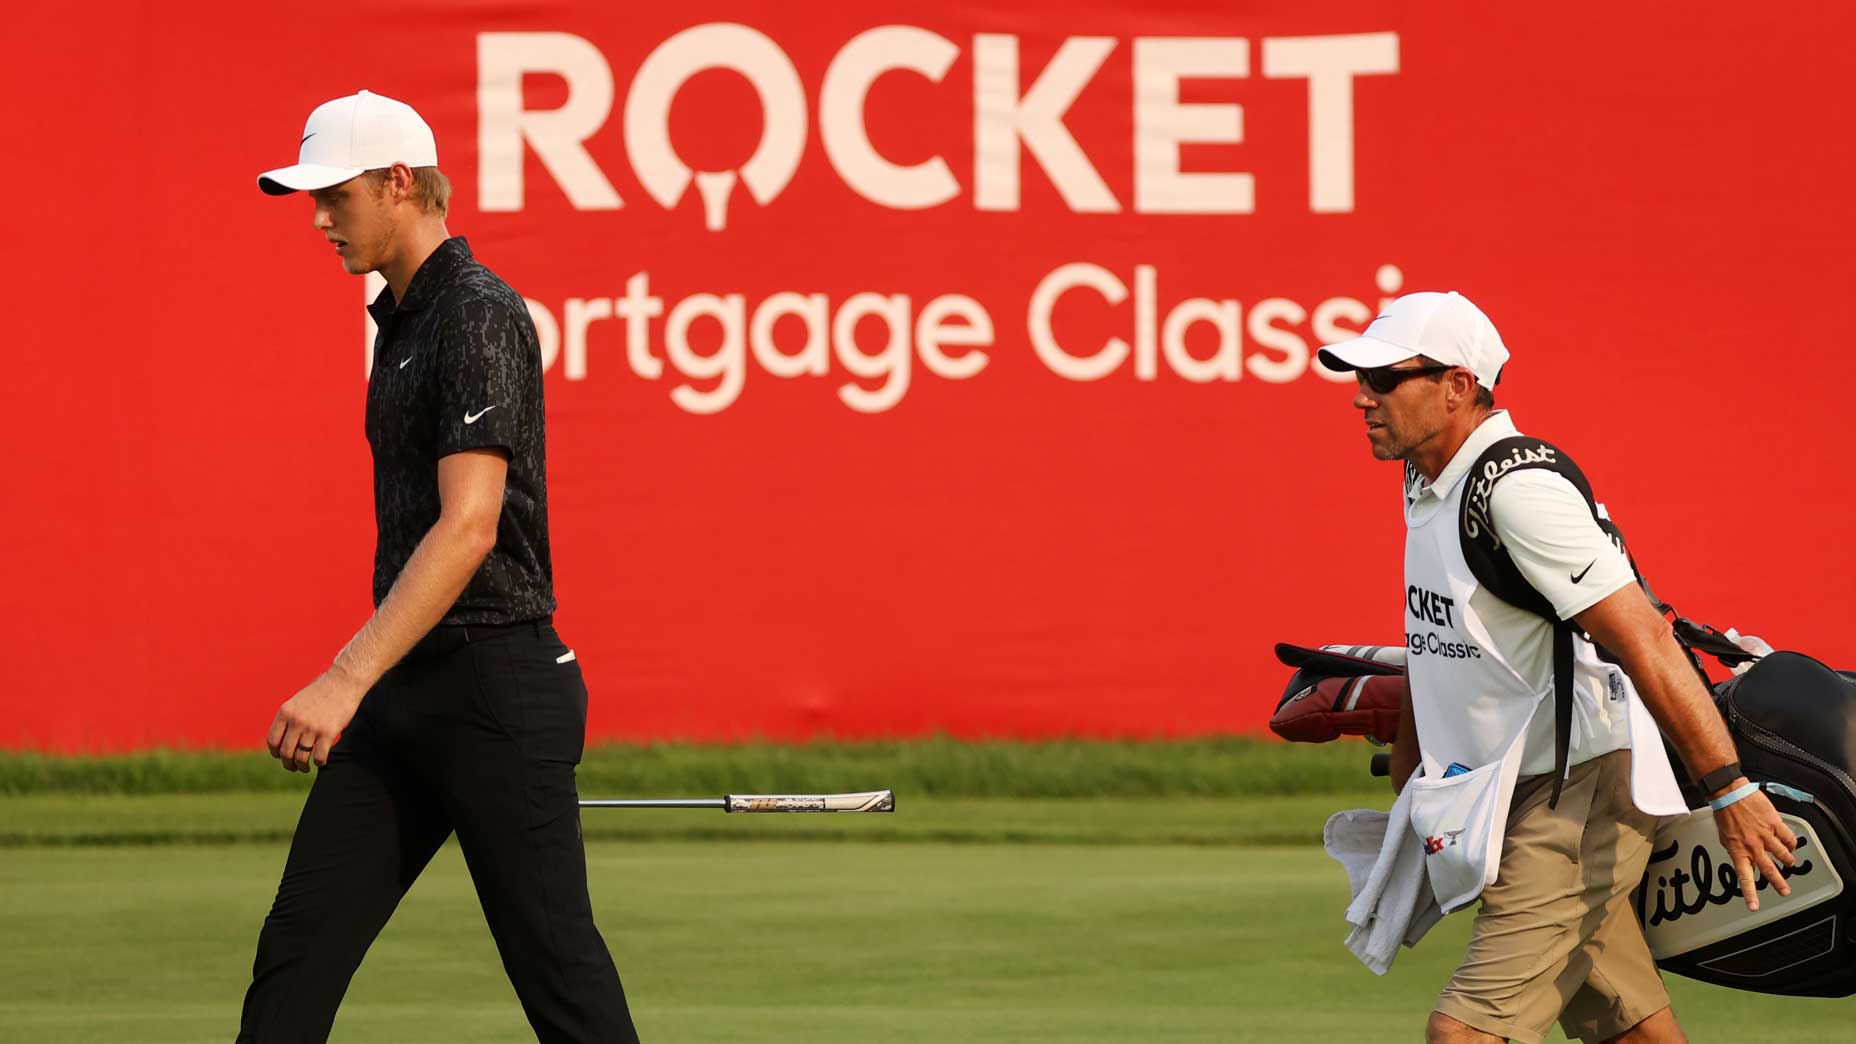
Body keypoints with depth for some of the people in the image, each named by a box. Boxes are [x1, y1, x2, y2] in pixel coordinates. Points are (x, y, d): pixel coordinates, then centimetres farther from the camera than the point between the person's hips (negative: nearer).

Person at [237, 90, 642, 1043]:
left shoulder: (481, 318, -15)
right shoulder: (402, 320, 15)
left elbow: (470, 526, -24)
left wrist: (346, 679, -30)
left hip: (496, 688, -9)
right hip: (405, 690, 9)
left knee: (553, 959, -4)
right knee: (298, 948, 3)